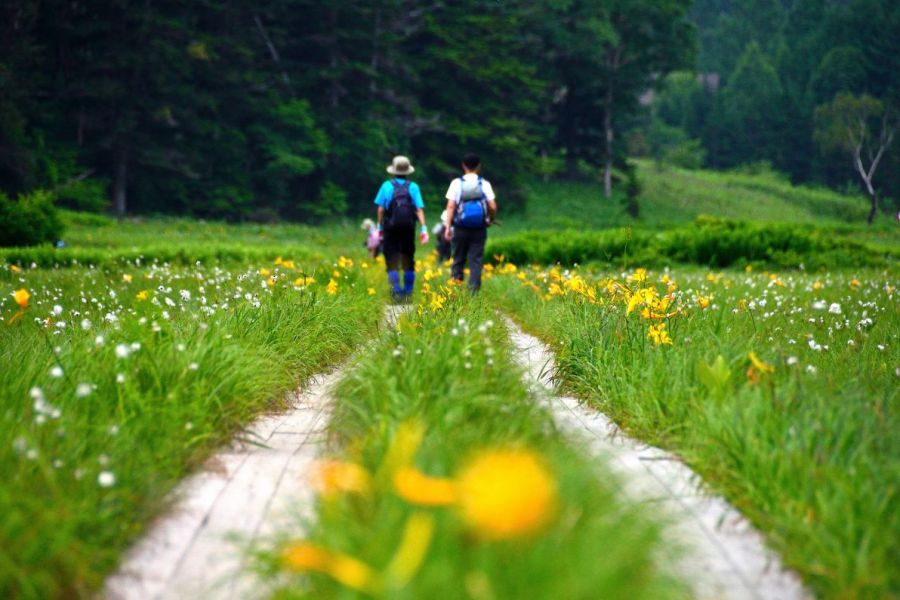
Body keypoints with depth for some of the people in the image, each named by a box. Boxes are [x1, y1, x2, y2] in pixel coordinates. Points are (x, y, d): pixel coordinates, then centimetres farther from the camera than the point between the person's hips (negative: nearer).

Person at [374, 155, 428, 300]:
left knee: (392, 261, -1)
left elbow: (381, 209, -1)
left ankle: (396, 290, -14)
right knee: (408, 261, 14)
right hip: (409, 228, 2)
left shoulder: (387, 186, 0)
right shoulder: (413, 187, 2)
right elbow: (419, 209, -5)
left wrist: (380, 227, 10)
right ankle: (408, 292, 19)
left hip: (391, 229, -2)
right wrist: (424, 229, -7)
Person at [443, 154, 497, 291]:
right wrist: (491, 220, 15)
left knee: (458, 259, 10)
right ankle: (474, 288, -4)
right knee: (476, 260, 3)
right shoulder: (484, 184, 0)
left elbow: (451, 206, -7)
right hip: (479, 228, 0)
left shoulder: (456, 183, 0)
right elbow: (493, 207, -5)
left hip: (461, 228, 0)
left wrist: (447, 227, -6)